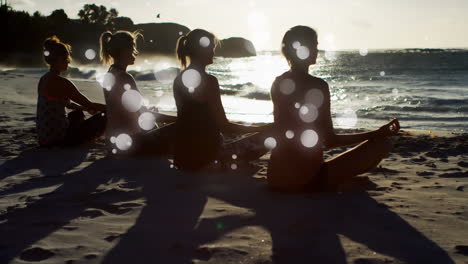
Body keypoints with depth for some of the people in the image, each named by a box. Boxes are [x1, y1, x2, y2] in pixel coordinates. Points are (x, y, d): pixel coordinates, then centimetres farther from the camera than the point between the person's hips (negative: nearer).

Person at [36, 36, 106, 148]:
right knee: (102, 118, 1)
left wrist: (85, 108, 23)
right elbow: (90, 105, -15)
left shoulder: (43, 79, 8)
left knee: (78, 113, 35)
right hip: (57, 137, -9)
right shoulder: (61, 82, -19)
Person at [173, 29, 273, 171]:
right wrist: (261, 129, -8)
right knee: (263, 139, -3)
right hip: (206, 155, -8)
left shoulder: (179, 79, 7)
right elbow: (223, 125, -17)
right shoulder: (208, 81, -17)